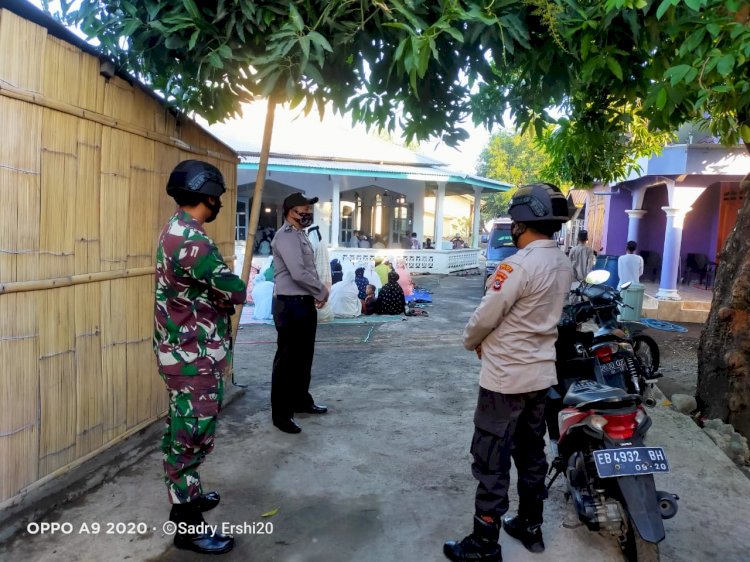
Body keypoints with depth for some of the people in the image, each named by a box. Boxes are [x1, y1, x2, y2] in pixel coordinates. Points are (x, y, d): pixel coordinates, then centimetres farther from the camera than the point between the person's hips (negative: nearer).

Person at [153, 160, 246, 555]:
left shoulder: (178, 230, 11)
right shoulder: (190, 239, -23)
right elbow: (234, 290, -19)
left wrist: (222, 297, 0)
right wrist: (240, 287, 2)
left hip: (187, 351, 11)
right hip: (193, 357, -11)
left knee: (184, 433, 22)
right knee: (191, 436, 0)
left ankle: (185, 496, 40)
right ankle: (187, 525, 13)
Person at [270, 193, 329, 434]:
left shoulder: (300, 235, 16)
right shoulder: (286, 236, -16)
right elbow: (298, 274, -26)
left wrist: (319, 291, 5)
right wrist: (322, 291, -12)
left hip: (305, 303, 10)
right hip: (290, 305, -10)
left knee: (304, 356, 19)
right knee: (287, 360, -2)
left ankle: (301, 400, 34)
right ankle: (281, 414, 8)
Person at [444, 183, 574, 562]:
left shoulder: (519, 265, -23)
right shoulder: (564, 266, 4)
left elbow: (485, 317, -18)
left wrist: (470, 341, 3)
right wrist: (493, 339, 10)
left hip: (505, 378, -9)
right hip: (541, 374, 9)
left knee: (492, 463, 4)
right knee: (532, 455, 21)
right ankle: (529, 527, 37)